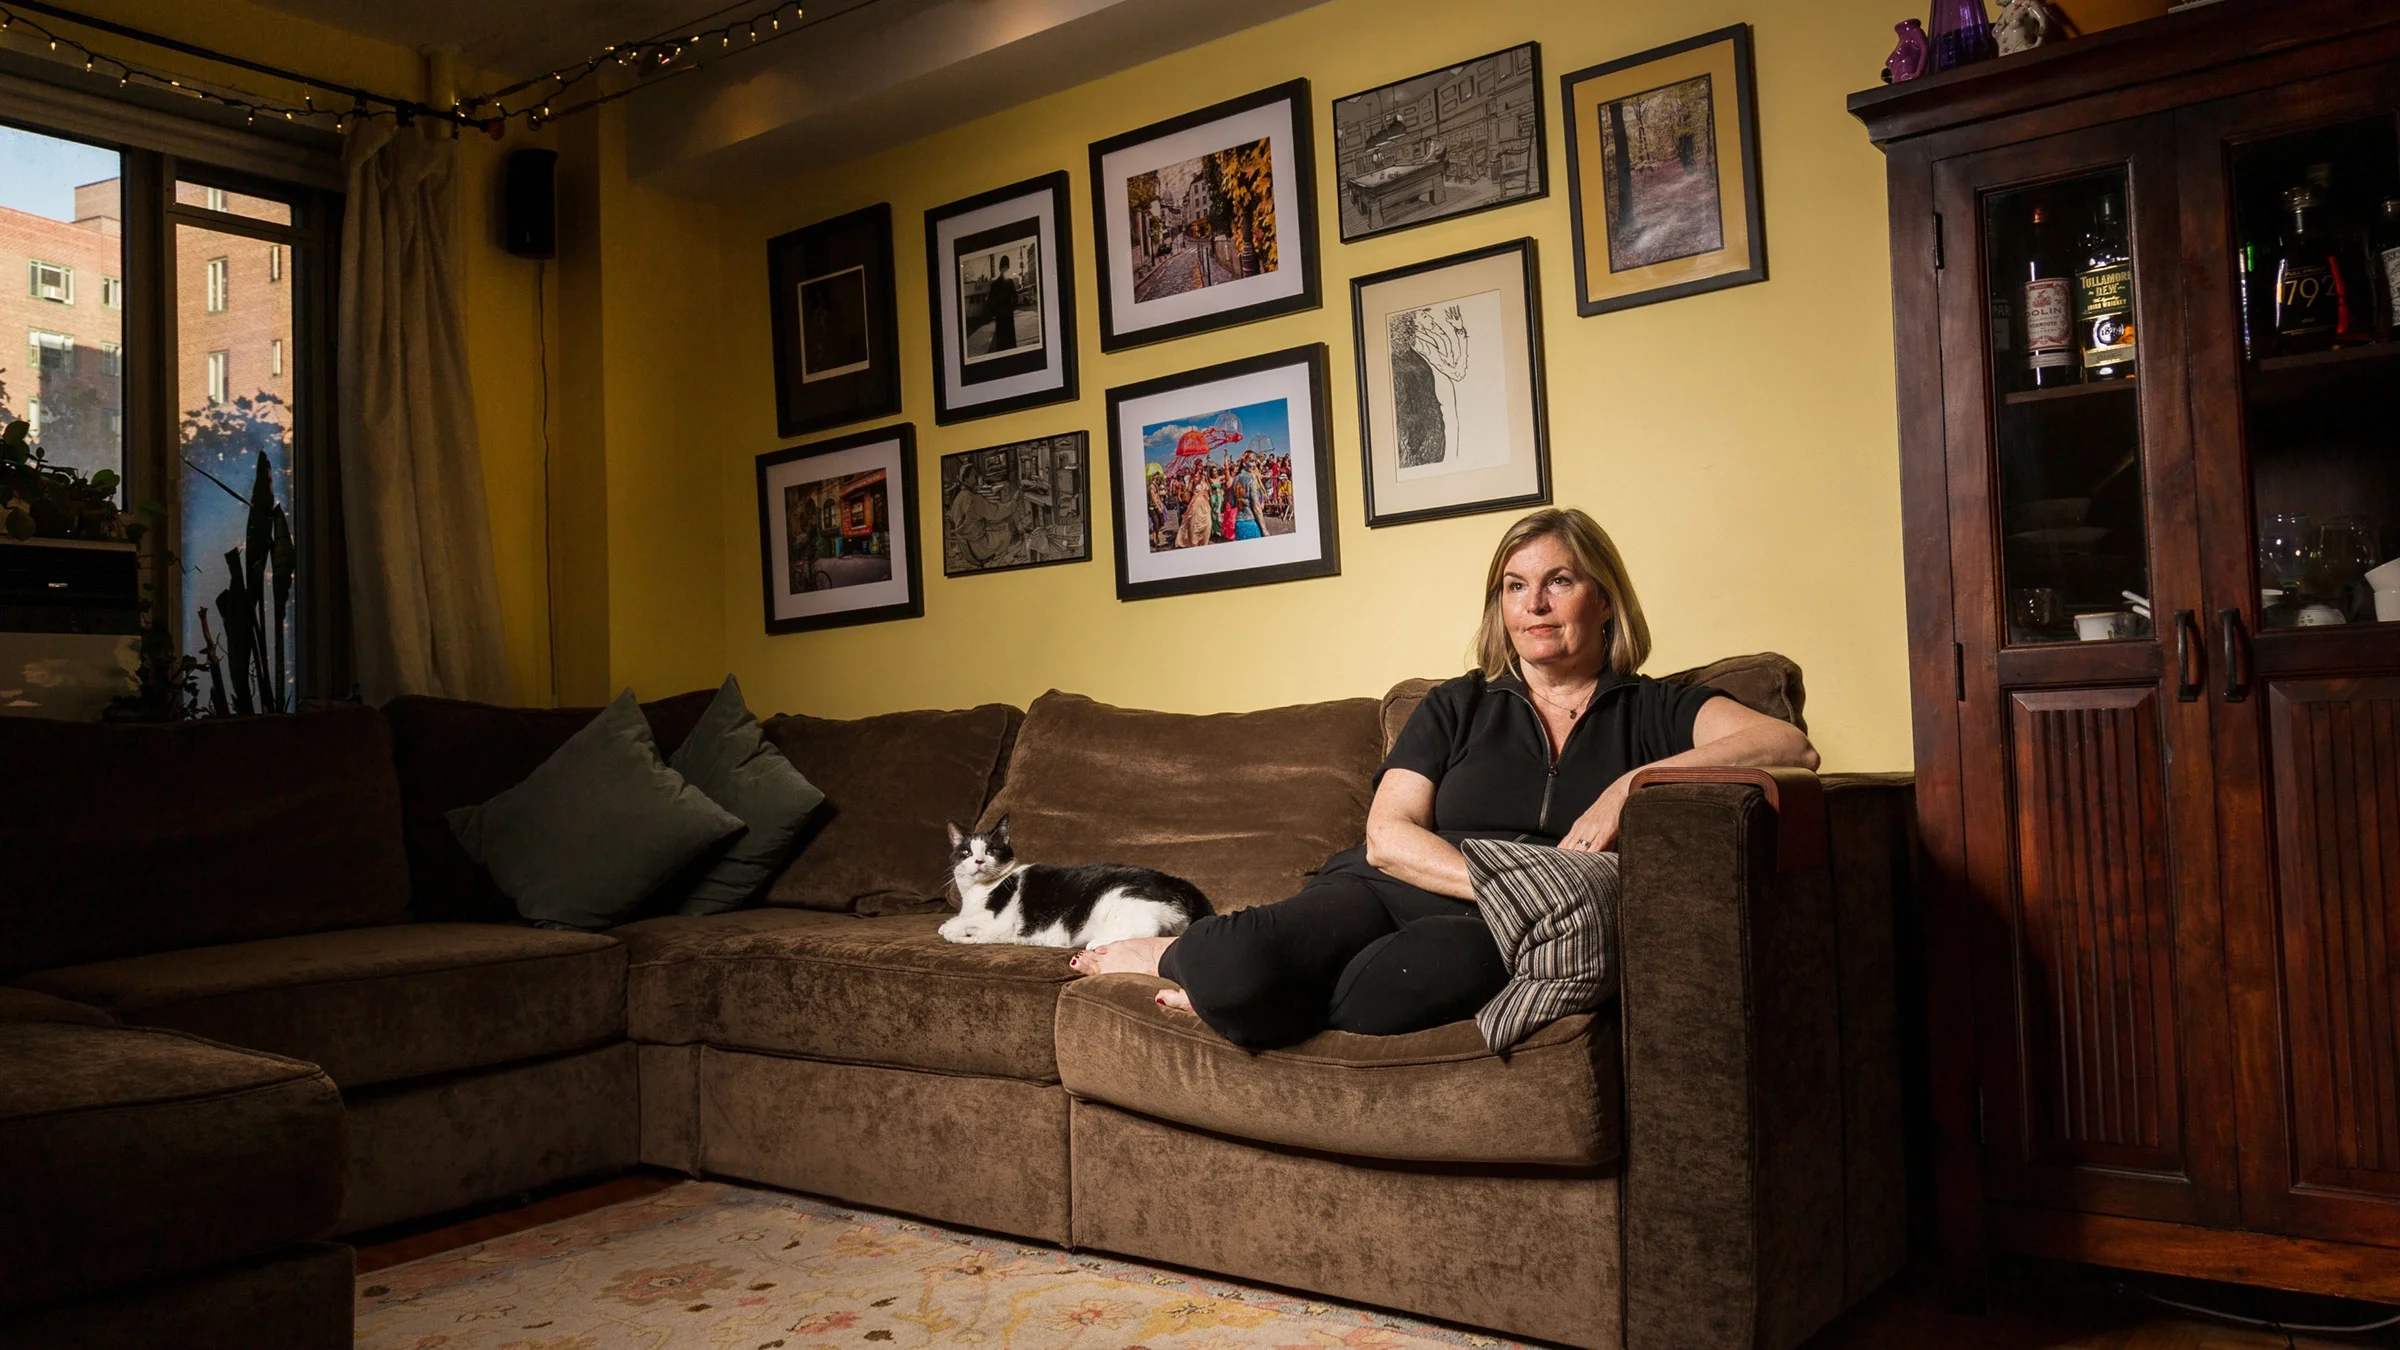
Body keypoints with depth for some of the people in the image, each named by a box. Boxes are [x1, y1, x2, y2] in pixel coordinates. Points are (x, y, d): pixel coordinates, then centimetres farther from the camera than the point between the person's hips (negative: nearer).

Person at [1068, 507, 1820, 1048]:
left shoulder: (1652, 712, 14)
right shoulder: (1458, 708, 19)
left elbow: (1789, 747, -4)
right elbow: (1388, 837, 5)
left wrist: (1634, 784, -14)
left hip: (1504, 933, -1)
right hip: (1392, 893, 2)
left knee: (1387, 985, -41)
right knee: (1233, 968, -33)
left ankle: (1232, 993, -11)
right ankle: (1183, 955, 4)